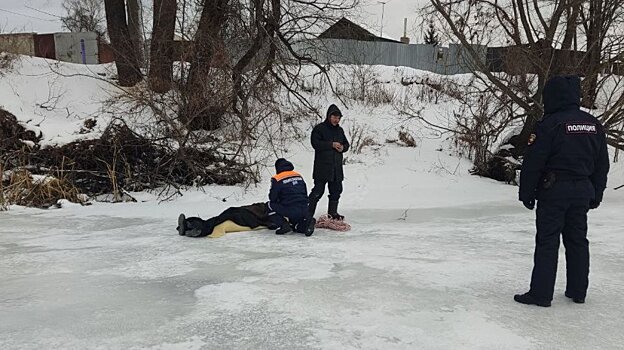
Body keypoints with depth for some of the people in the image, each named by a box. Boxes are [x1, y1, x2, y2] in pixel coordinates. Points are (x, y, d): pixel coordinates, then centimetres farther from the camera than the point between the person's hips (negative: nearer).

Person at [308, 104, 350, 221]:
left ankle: (332, 212, 24)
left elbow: (346, 143, 24)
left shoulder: (340, 130, 17)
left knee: (336, 191, 12)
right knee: (318, 191, -8)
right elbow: (315, 143, -14)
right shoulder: (319, 128, -3)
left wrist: (343, 147, 0)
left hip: (337, 168, 7)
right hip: (322, 167, -7)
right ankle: (308, 214, -3)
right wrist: (331, 145, -17)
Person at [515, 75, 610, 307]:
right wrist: (596, 194, 22)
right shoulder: (594, 125, 9)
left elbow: (533, 162, -14)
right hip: (583, 190, 7)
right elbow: (602, 164, 15)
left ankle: (541, 293, 1)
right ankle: (578, 291, 23)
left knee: (547, 242, -2)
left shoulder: (550, 124, -13)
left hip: (554, 191, -6)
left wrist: (526, 193, -5)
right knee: (577, 240, 15)